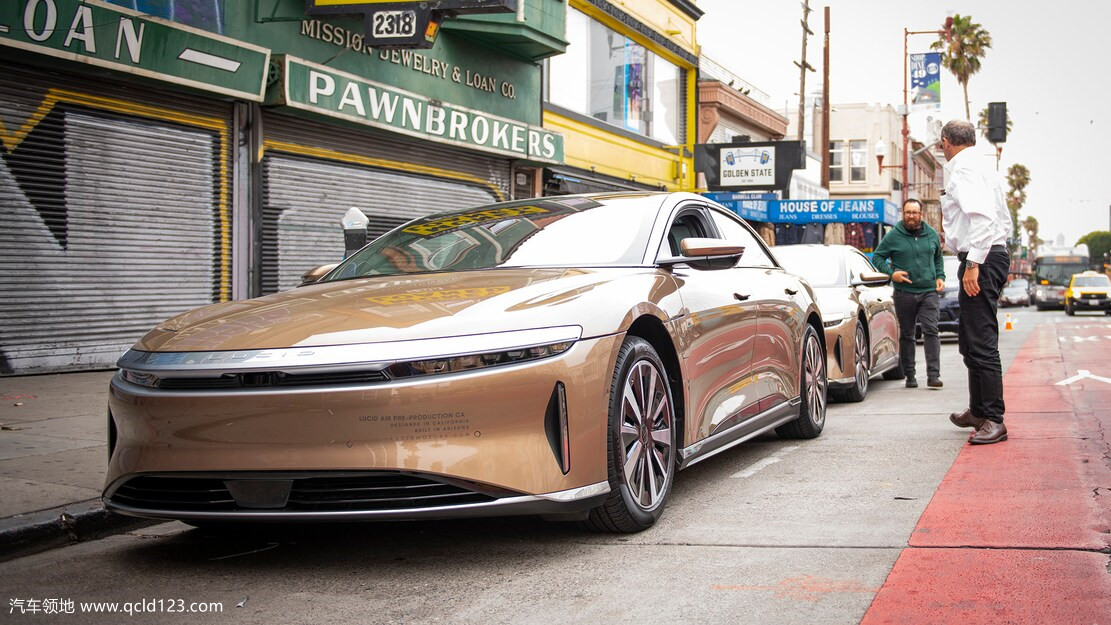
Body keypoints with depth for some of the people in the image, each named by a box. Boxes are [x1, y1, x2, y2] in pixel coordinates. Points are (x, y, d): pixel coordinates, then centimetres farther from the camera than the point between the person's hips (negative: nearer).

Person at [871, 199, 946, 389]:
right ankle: (910, 375, 14)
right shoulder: (893, 236, 0)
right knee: (906, 335, 6)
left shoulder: (932, 235, 10)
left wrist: (940, 277, 8)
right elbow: (877, 256, 5)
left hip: (929, 291, 1)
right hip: (904, 293, -1)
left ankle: (933, 375, -13)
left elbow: (938, 259, 23)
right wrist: (890, 273, -9)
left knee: (931, 331, -10)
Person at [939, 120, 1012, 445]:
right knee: (971, 342, 19)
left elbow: (982, 215, -24)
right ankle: (979, 411, 30)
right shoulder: (982, 165, 21)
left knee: (981, 343, -11)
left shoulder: (962, 167, -10)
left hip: (981, 260, -11)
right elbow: (1004, 219, 25)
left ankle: (994, 420, -11)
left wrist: (973, 263, -26)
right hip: (995, 255, 11)